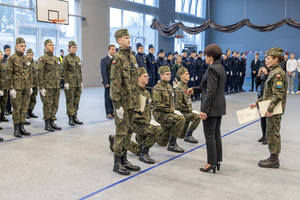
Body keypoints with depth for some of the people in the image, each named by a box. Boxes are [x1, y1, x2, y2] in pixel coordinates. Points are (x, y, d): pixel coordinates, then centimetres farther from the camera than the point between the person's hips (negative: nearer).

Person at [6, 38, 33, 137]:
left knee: (24, 108, 8)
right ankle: (16, 129, 8)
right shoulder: (11, 59, -7)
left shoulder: (26, 59, 12)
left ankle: (22, 127, 17)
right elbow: (8, 75, -10)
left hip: (26, 88, 6)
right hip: (17, 88, -6)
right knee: (17, 108, 0)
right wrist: (11, 88, -13)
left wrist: (30, 86, 13)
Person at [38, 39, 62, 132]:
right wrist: (41, 87, -16)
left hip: (56, 87, 7)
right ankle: (47, 124, 7)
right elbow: (40, 73, -12)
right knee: (47, 105, -2)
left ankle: (52, 122, 19)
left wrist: (59, 85, 19)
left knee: (55, 105, 9)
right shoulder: (43, 58, -8)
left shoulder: (56, 59, 15)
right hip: (47, 87, -7)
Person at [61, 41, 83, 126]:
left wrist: (81, 81, 14)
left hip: (78, 84, 6)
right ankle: (70, 119, 5)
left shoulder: (77, 58, 14)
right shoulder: (66, 58, -6)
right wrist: (65, 82, -15)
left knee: (76, 101, 9)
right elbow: (63, 71, -10)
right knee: (70, 101, -2)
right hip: (70, 84, -6)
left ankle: (75, 117, 17)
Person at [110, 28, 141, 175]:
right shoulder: (117, 58, -12)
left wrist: (136, 100, 18)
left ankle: (124, 160, 24)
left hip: (132, 101, 8)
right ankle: (117, 163, 9)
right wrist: (117, 104, -20)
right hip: (123, 101, -8)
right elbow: (115, 82, -17)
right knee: (121, 131, -2)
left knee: (128, 131, 13)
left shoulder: (132, 57, 14)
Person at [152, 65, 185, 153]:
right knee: (180, 119, -32)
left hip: (168, 113, 8)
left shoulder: (169, 86, 14)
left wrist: (174, 110, 5)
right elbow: (158, 105, -19)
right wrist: (173, 111, -22)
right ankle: (172, 144, -23)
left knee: (162, 142, 10)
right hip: (159, 113, -8)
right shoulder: (157, 88, -11)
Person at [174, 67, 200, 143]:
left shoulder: (186, 86, 12)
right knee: (197, 116, -27)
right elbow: (179, 104, -20)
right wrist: (191, 110, -19)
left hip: (186, 111, 9)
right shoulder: (180, 88, -16)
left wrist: (190, 109, 7)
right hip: (181, 111, -9)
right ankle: (188, 135, -16)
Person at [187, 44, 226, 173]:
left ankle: (211, 163, 4)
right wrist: (194, 90, 25)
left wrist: (204, 109, -21)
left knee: (209, 135, -2)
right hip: (220, 106, 10)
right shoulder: (221, 68, 13)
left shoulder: (212, 69, -17)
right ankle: (217, 161, 23)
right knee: (216, 134, 15)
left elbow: (211, 91, -22)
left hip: (212, 107, -10)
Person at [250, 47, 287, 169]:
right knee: (271, 133, 14)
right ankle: (273, 158, 23)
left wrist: (270, 109, -25)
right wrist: (257, 103, 17)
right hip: (271, 109, 10)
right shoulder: (274, 72, 14)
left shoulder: (278, 73, -16)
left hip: (275, 110, -10)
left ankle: (274, 160, 6)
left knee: (273, 133, -3)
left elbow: (278, 94, -23)